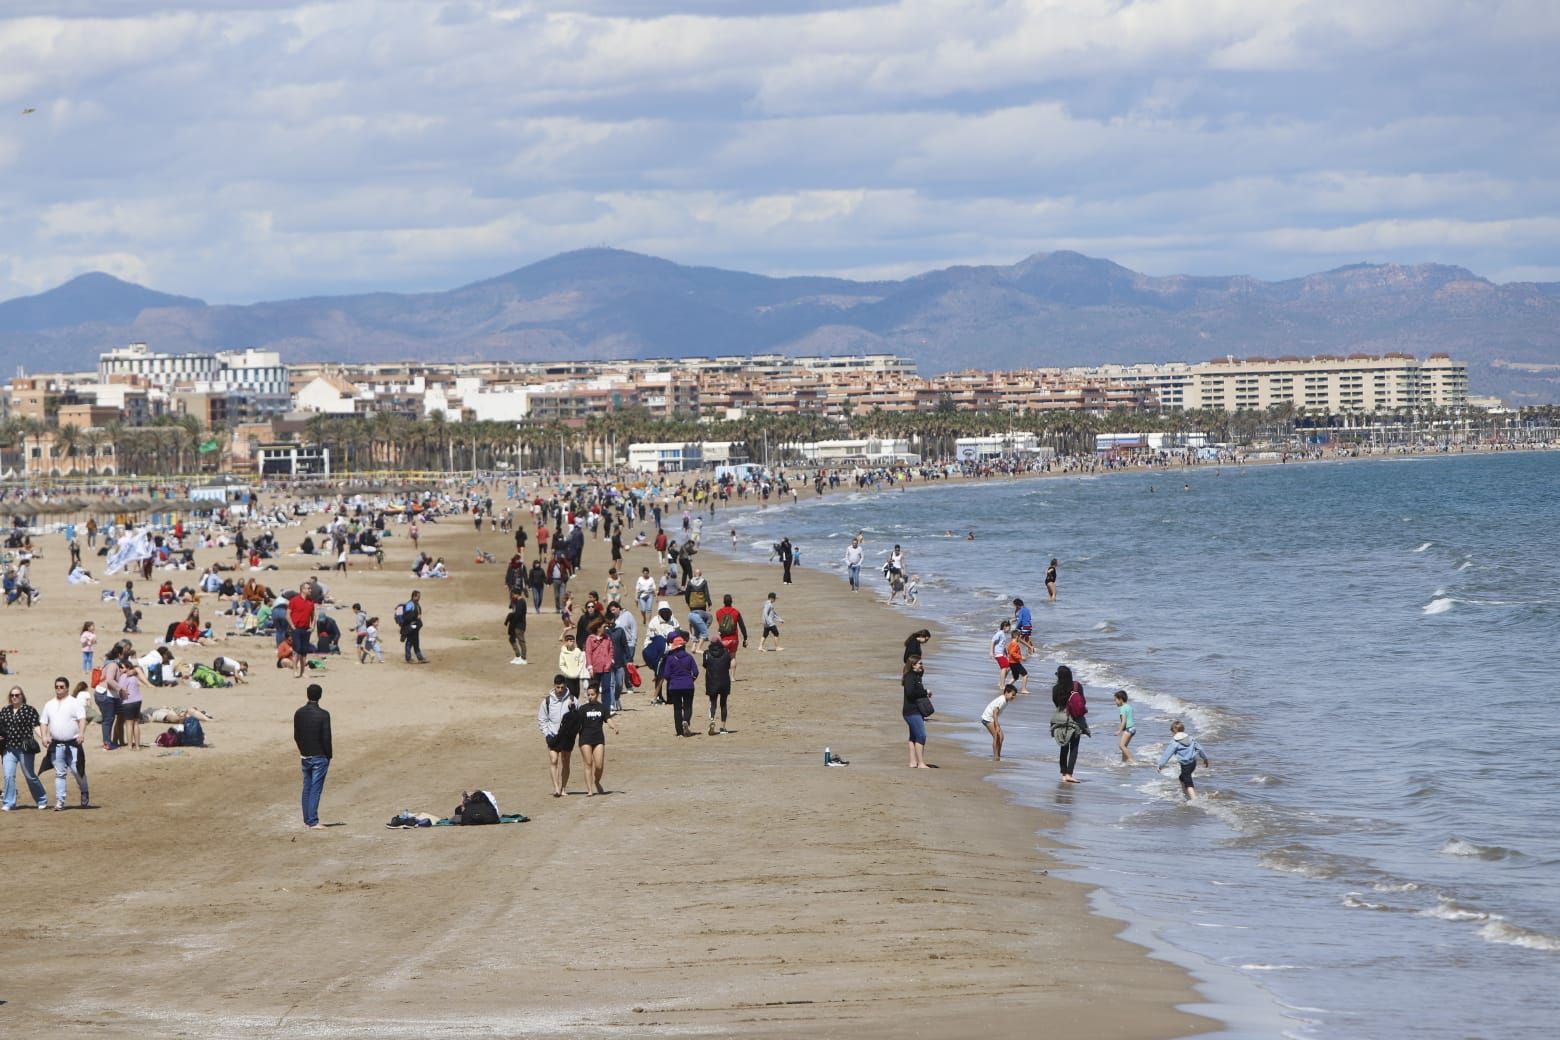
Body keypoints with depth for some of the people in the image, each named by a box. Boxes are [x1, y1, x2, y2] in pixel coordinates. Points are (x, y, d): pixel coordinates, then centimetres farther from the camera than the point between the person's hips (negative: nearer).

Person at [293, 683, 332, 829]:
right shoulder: (323, 715, -16)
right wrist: (328, 755, -2)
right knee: (316, 789, -2)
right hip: (320, 757, -5)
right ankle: (313, 822, -3)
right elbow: (326, 738, -14)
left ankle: (307, 820, 18)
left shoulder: (299, 713, 0)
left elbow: (296, 736, 8)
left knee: (307, 788, 14)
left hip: (305, 756, 5)